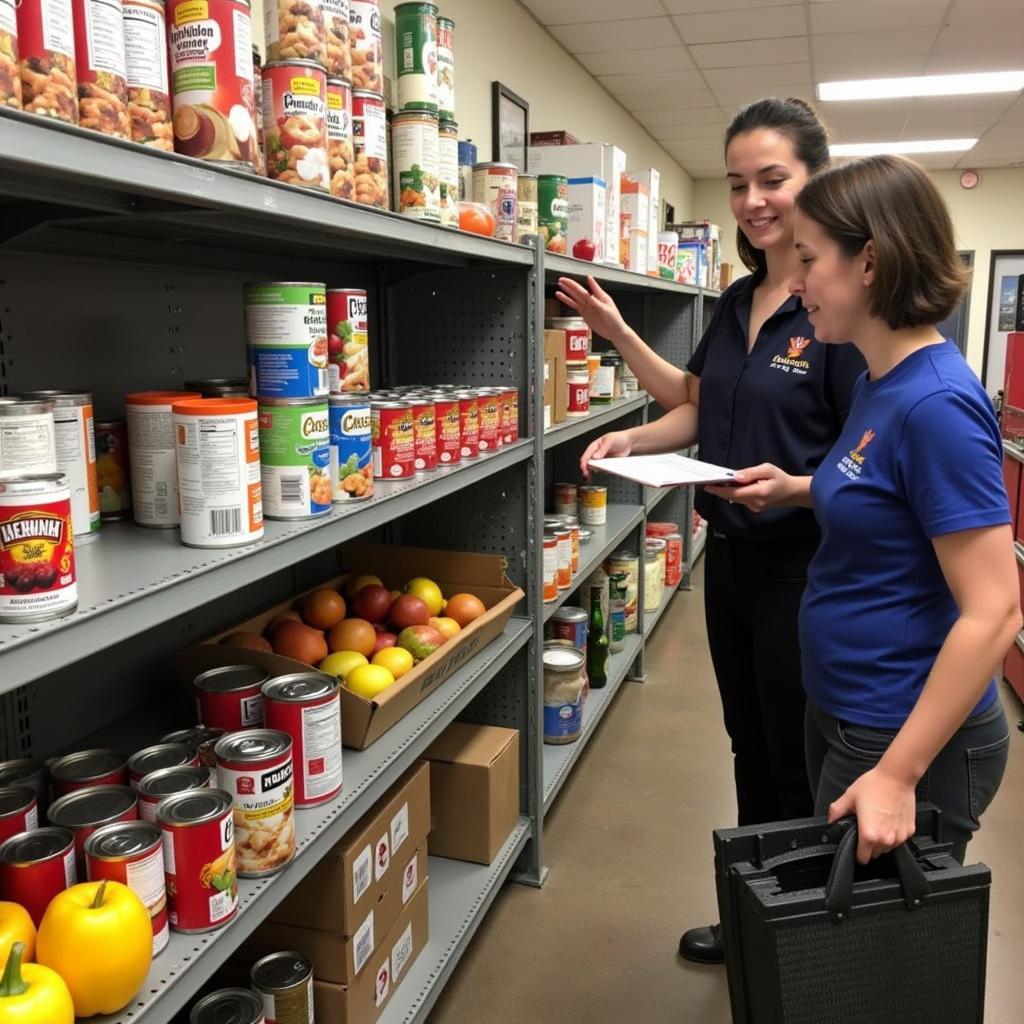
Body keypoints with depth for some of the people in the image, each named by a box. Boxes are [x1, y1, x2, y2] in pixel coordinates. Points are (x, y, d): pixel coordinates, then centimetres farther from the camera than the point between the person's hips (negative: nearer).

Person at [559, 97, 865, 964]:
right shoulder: (737, 302, 7)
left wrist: (790, 486, -33)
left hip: (804, 566, -7)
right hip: (731, 557, 8)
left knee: (800, 769, 9)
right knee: (751, 751, 21)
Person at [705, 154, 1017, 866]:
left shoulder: (936, 402, -24)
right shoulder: (879, 381, 4)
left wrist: (897, 774, -24)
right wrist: (798, 490, 2)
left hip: (909, 739, -9)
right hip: (846, 715, 9)